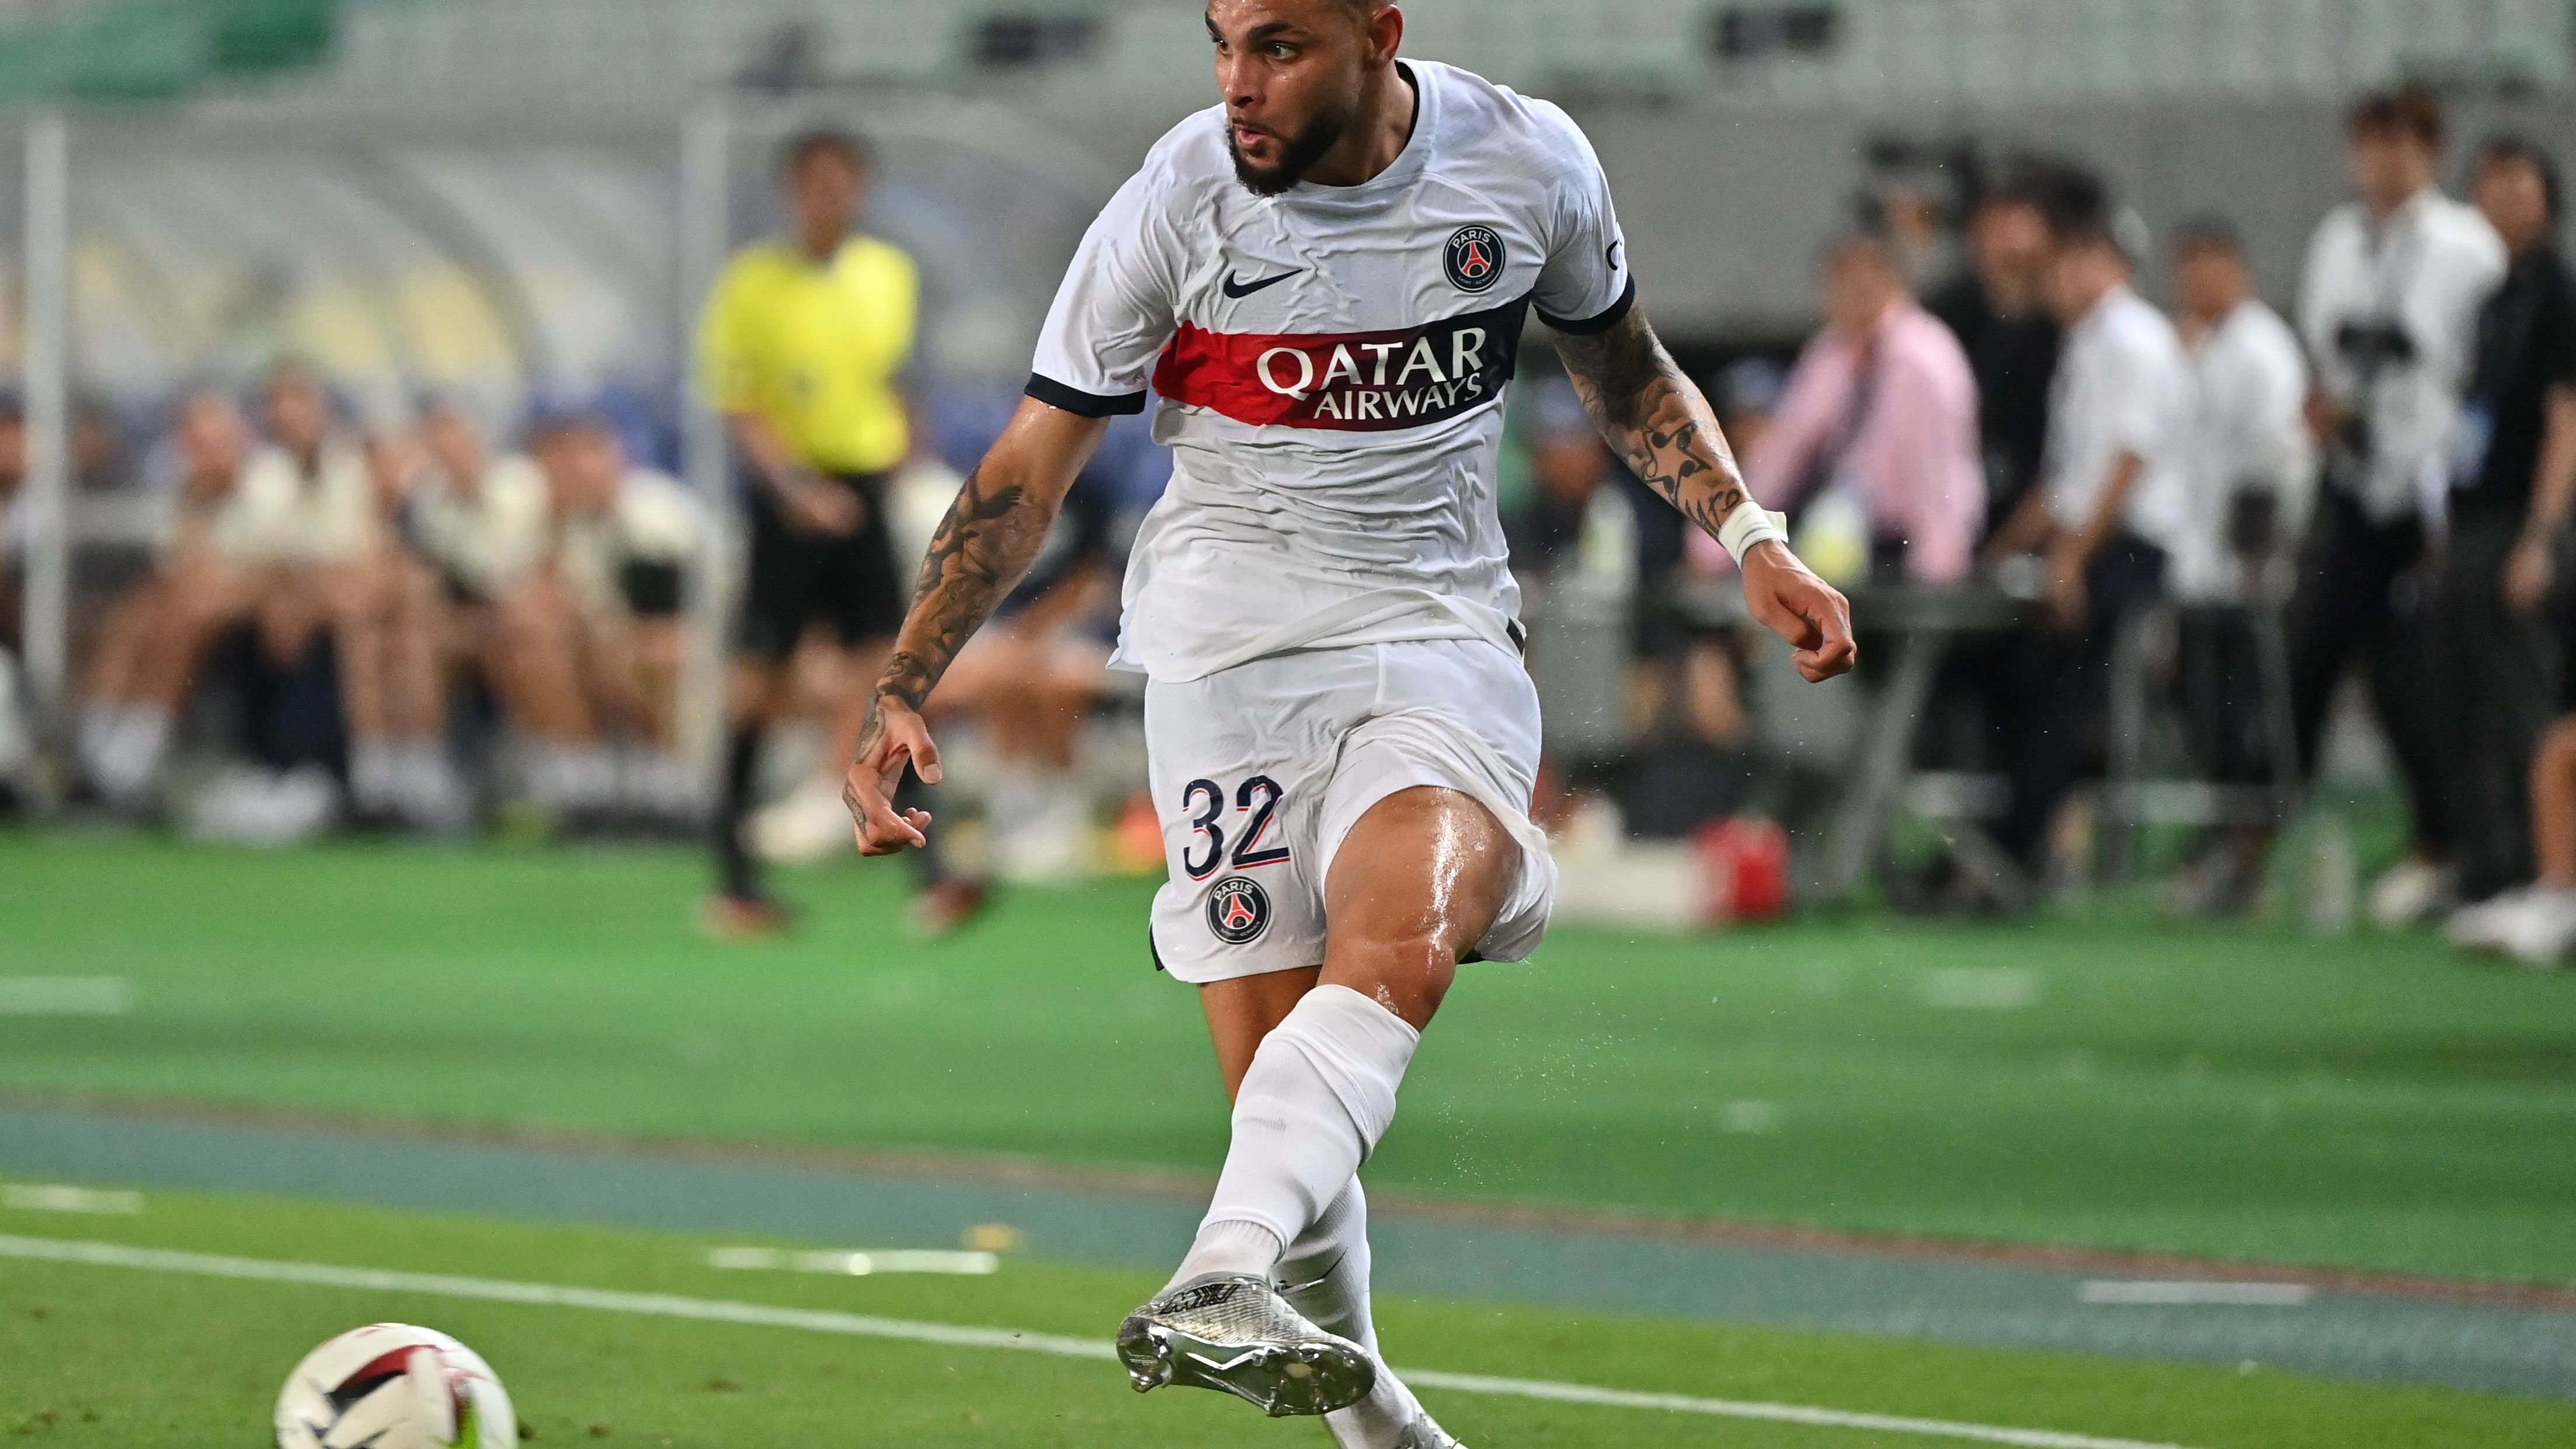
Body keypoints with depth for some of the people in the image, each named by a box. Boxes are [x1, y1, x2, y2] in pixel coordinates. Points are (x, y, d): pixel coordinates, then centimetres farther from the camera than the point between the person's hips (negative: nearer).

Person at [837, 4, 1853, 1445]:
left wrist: (1749, 536, 7)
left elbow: (1629, 372, 19)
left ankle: (1226, 1281, -48)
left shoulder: (1528, 160, -1)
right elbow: (1029, 470, 0)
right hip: (1230, 643, 0)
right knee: (1280, 1080, -8)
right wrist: (903, 693, -7)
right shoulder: (1176, 204, -7)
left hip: (1443, 633, 0)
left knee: (1397, 947, -30)